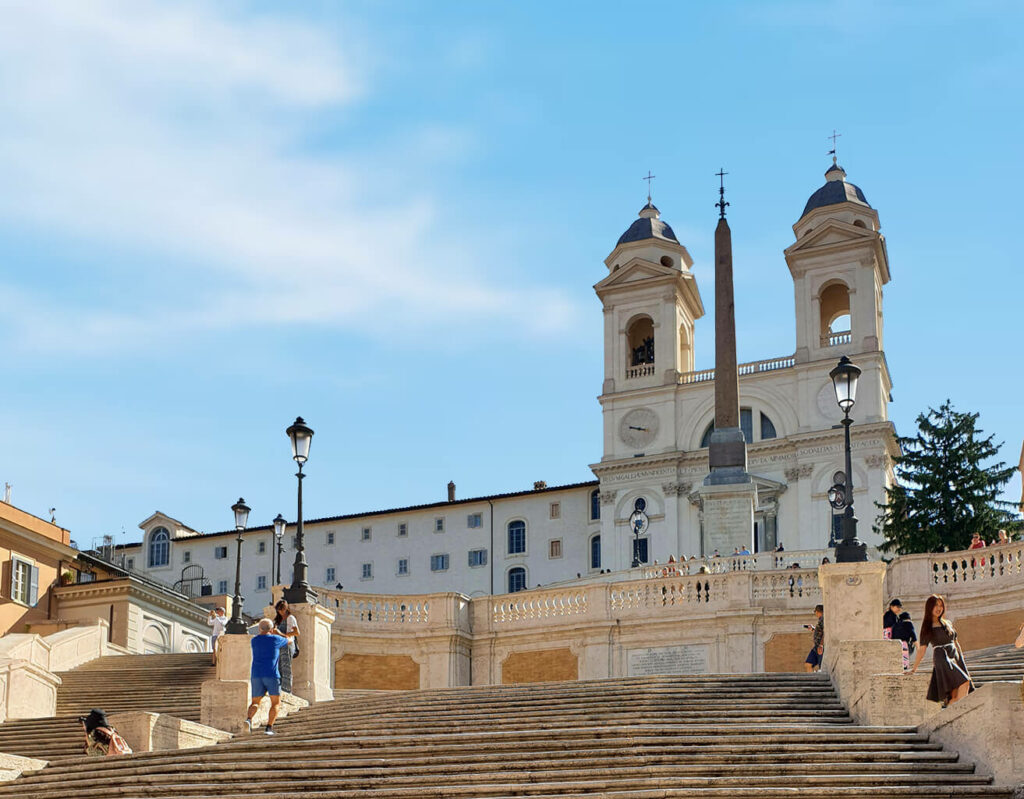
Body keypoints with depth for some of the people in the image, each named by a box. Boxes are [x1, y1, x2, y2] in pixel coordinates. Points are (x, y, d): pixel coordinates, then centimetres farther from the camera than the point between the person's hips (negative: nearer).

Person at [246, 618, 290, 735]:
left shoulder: (254, 640, 13)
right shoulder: (275, 639, 4)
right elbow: (289, 640, 24)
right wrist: (279, 633, 45)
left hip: (256, 675, 3)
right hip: (271, 674, -3)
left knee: (255, 702, 12)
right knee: (276, 702, 7)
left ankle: (249, 719, -18)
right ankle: (269, 726, -10)